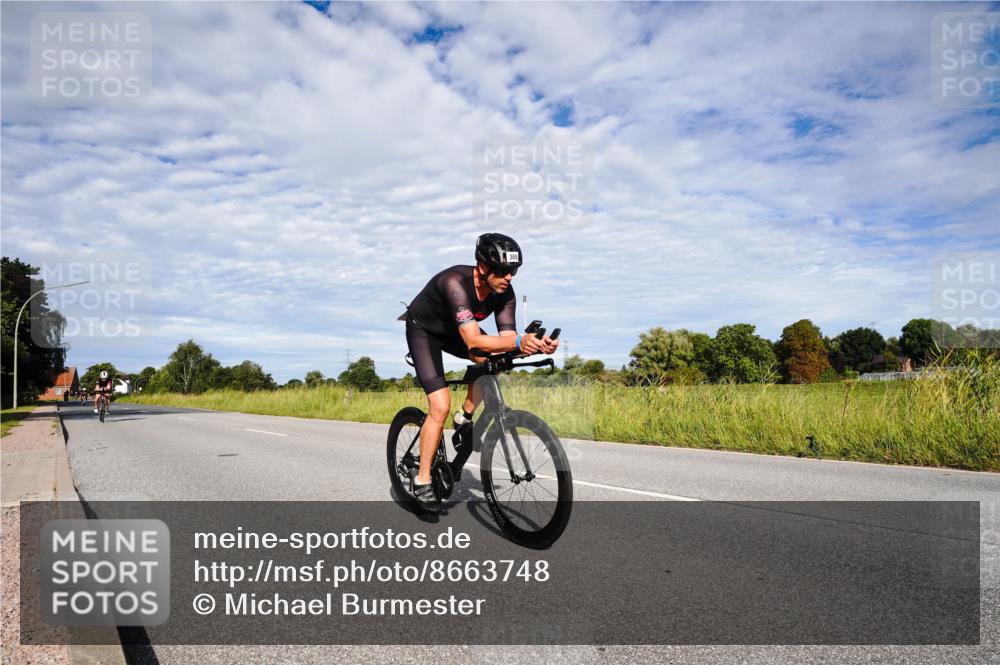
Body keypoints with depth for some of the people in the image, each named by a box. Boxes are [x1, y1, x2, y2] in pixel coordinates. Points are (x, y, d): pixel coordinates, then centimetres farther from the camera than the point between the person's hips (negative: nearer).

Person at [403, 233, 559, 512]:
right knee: (440, 407, -16)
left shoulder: (504, 293, -20)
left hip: (454, 330, 6)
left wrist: (536, 344, -43)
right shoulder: (456, 282, -38)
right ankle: (422, 480, 0)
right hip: (423, 329, -6)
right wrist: (518, 341, -59)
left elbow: (505, 339, -24)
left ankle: (465, 417, 0)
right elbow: (473, 341, -47)